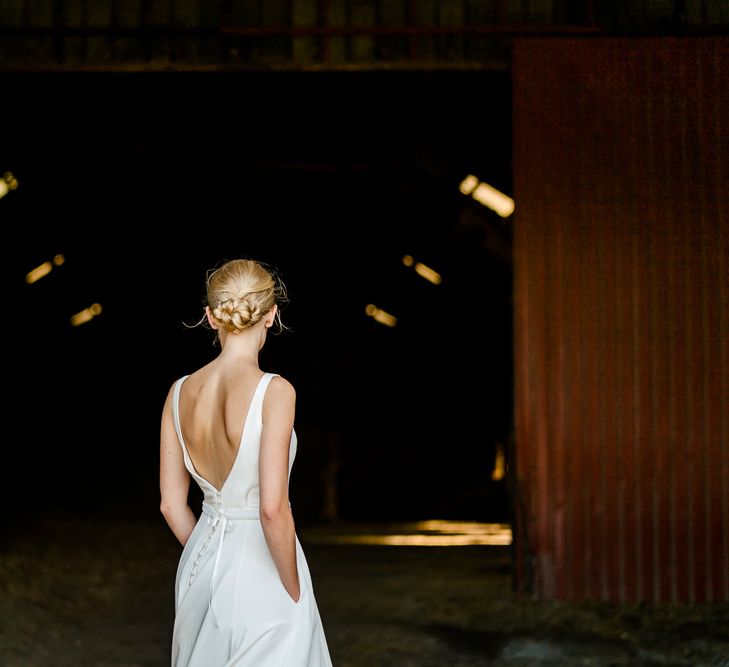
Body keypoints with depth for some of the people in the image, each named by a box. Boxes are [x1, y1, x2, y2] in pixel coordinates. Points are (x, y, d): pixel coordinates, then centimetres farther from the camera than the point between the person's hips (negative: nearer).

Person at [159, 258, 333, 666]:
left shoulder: (180, 392, 0)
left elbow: (171, 505, 5)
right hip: (260, 573, -6)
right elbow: (272, 508, -22)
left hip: (201, 562, 6)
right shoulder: (274, 392, -17)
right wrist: (294, 592, -11)